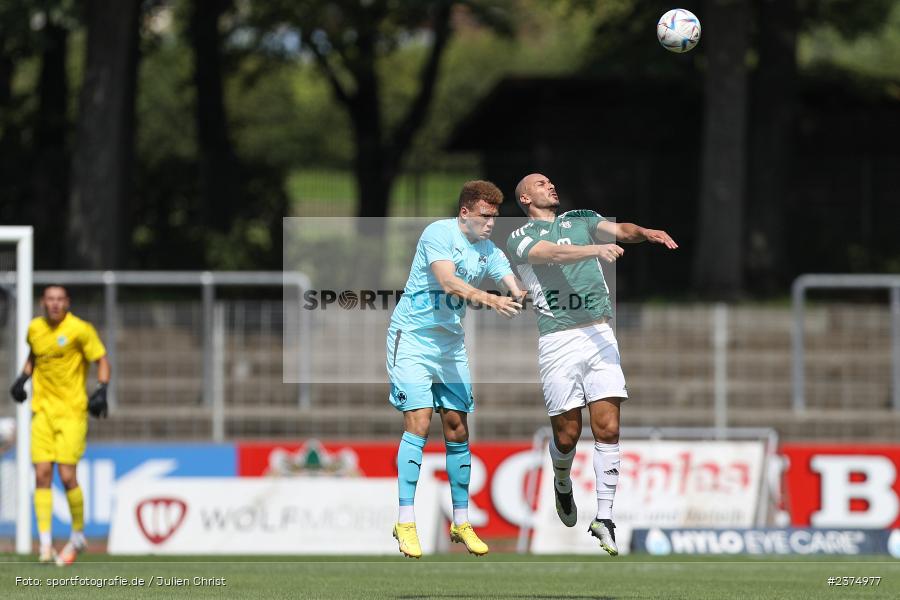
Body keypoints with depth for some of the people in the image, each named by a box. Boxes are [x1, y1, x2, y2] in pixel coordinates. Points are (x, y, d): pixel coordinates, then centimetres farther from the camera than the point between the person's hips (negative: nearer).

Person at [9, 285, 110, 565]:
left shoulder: (80, 329, -8)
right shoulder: (35, 329, 8)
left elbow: (101, 359, -2)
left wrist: (102, 390, -16)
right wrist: (23, 377, 11)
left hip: (72, 411, -4)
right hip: (43, 410, 4)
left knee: (67, 476, -10)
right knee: (42, 475, -5)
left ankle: (78, 536, 12)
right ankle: (45, 543, -1)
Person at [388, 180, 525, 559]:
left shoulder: (489, 251, 7)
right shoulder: (439, 234, -13)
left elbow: (514, 288, -4)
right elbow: (449, 283, -27)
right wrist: (490, 300, -41)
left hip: (451, 344, 6)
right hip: (412, 338, -6)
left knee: (457, 429, 3)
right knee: (418, 424, -15)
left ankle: (461, 523, 11)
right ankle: (405, 522, -13)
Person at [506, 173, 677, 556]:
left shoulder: (580, 220, 19)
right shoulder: (520, 238, 4)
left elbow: (618, 230, 2)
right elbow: (554, 254, -16)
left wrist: (644, 233, -20)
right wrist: (597, 249, -33)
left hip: (600, 334, 3)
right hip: (558, 339, -3)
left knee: (608, 428, -7)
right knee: (567, 434, 1)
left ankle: (604, 518, -2)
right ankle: (562, 484, 34)